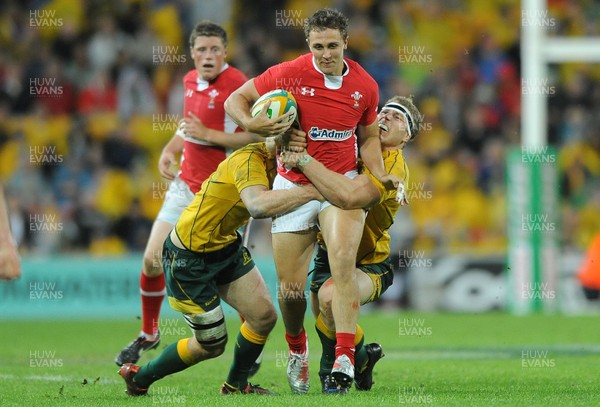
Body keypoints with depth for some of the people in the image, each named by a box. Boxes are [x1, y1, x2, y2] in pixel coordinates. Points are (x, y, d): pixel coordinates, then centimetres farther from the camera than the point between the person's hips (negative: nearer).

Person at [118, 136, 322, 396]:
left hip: (227, 247, 9)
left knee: (264, 317, -1)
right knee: (212, 345, 2)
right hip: (188, 258, -8)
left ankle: (236, 385, 22)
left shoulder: (271, 162, -1)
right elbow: (258, 206, -49)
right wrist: (310, 192, -46)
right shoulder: (249, 160, -31)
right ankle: (138, 378, 23)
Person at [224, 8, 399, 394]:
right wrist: (251, 124, -23)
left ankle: (345, 359, -29)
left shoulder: (365, 86, -3)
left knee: (343, 263, -24)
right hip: (293, 185, 0)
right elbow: (236, 100, -2)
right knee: (291, 289, 1)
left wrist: (380, 175, -3)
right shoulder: (288, 74, -12)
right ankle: (297, 349, 32)